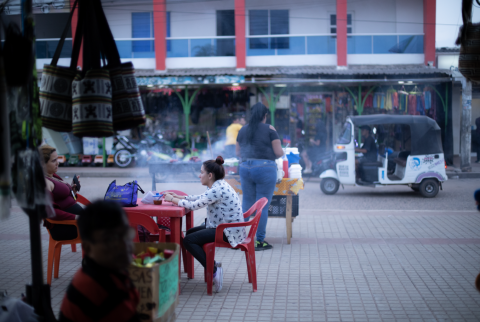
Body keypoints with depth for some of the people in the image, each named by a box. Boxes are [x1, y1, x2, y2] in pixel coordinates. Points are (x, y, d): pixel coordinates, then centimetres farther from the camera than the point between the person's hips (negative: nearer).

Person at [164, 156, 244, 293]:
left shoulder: (218, 189, -21)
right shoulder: (218, 186, 10)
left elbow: (194, 205, -23)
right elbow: (199, 198, 21)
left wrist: (173, 199, -9)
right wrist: (178, 197, 13)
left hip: (229, 232, -11)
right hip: (223, 227, 11)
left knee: (188, 240, -14)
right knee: (190, 232, 16)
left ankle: (214, 271, -10)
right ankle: (213, 266, 15)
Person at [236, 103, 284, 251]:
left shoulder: (243, 130, 10)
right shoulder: (269, 129, -4)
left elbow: (238, 152, 19)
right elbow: (279, 152, -5)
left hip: (245, 168, 5)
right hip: (265, 168, -5)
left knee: (246, 204, 14)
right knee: (262, 206, 1)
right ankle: (259, 241, 4)